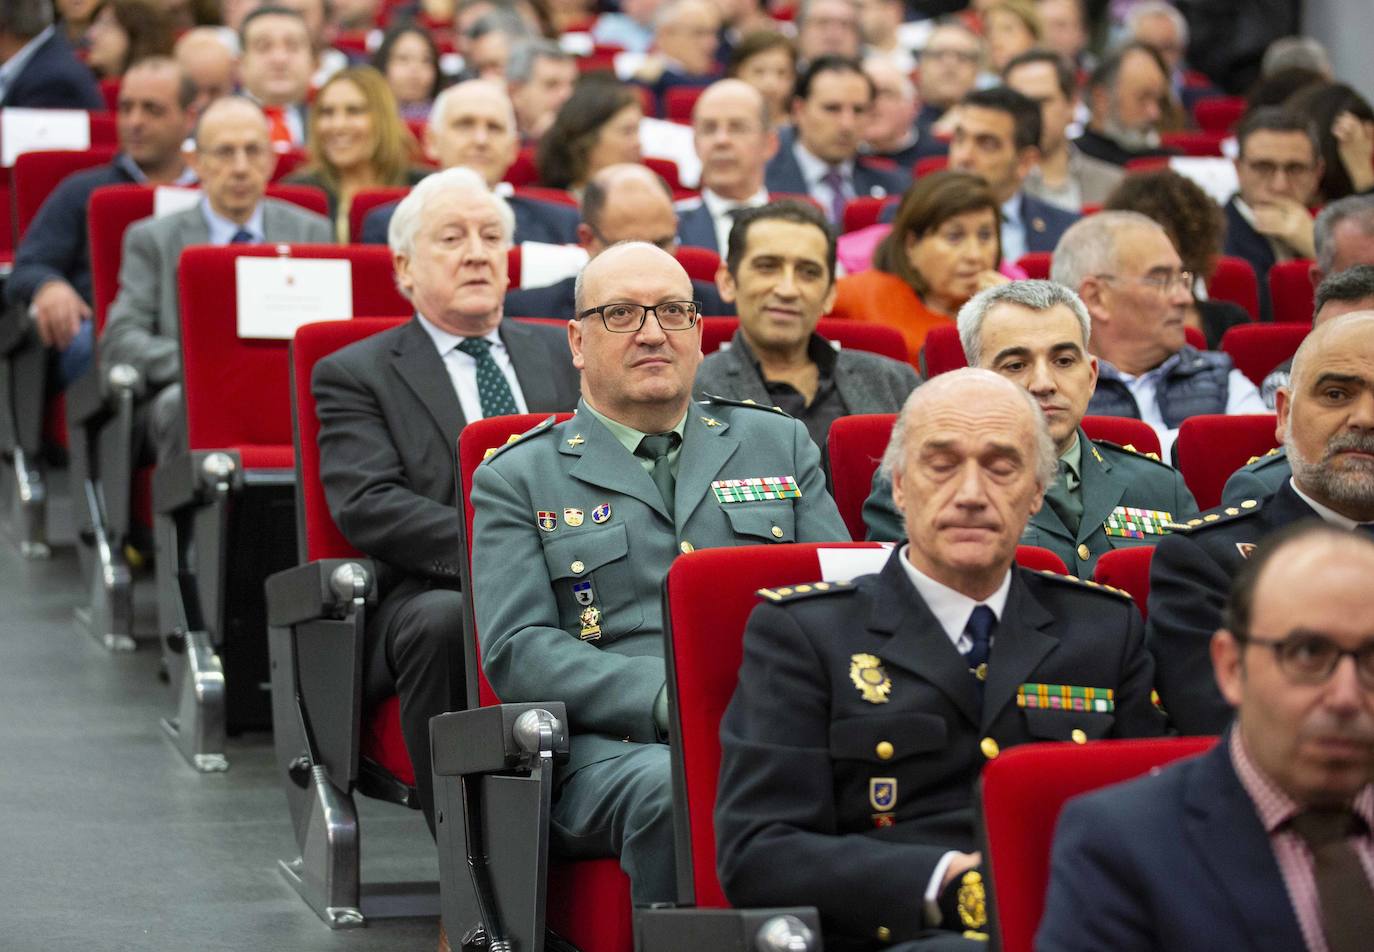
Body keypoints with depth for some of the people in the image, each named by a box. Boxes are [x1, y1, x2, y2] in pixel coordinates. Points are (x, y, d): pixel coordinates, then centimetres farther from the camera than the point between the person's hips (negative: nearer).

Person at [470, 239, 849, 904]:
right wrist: (669, 694, -14)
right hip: (614, 744, -2)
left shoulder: (779, 444, 23)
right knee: (678, 796, -37)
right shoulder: (519, 478, 14)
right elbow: (517, 651, 1)